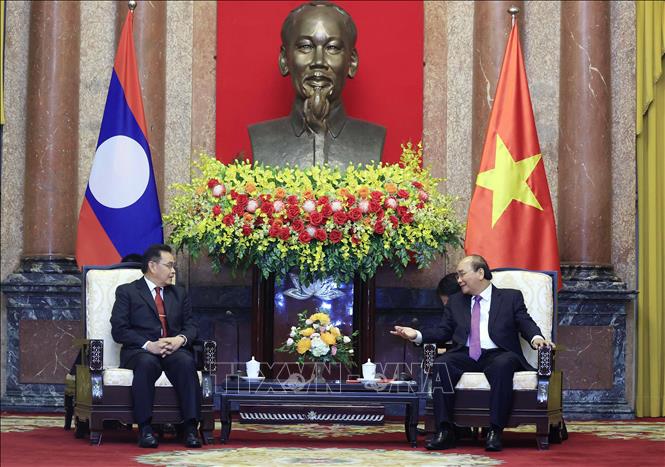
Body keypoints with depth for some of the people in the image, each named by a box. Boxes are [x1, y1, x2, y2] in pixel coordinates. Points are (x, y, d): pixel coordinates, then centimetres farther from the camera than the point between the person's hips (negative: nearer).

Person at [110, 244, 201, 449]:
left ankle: (190, 428, -37)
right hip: (140, 351, -3)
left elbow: (191, 326, 16)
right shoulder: (127, 292, 10)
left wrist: (180, 339, -9)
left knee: (186, 362, -32)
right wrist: (149, 346, -15)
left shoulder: (179, 294, 25)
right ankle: (145, 428, -38)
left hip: (174, 349, 3)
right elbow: (119, 330, -2)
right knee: (147, 363, -39)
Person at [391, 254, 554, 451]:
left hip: (498, 355, -3)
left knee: (503, 365, -38)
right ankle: (445, 431, -33)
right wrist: (417, 335, 2)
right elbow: (443, 331, 19)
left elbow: (526, 324, 6)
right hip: (466, 356, 3)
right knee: (441, 364, -29)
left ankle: (494, 432, -38)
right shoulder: (455, 301, 25)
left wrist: (536, 337, -17)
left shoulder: (511, 297, 15)